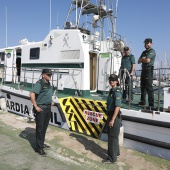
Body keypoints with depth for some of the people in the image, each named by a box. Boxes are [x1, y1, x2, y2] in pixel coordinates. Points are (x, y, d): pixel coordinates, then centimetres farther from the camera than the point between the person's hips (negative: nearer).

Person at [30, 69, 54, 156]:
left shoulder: (49, 84, 12)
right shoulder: (39, 83, -15)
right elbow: (32, 94, -23)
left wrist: (51, 101, 14)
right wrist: (36, 107, -22)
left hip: (48, 108, 8)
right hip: (41, 108, -8)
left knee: (44, 128, 17)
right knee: (40, 128, 0)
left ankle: (42, 143, 32)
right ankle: (39, 148, 9)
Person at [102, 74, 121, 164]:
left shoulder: (117, 92, -18)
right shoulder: (112, 90, 10)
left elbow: (117, 107, -24)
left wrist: (112, 120, -25)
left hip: (114, 116, -9)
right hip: (111, 115, 9)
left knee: (112, 137, 0)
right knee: (112, 135, 21)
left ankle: (112, 158, 12)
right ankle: (116, 152, 38)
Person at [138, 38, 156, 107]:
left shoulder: (152, 51, -5)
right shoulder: (144, 52, 22)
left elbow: (147, 60, -18)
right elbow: (139, 61, 16)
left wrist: (142, 59, 2)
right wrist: (143, 58, -5)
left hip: (149, 70, -9)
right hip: (143, 70, 9)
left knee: (149, 87, -12)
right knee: (142, 86, 11)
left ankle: (151, 103, -9)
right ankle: (142, 101, 19)